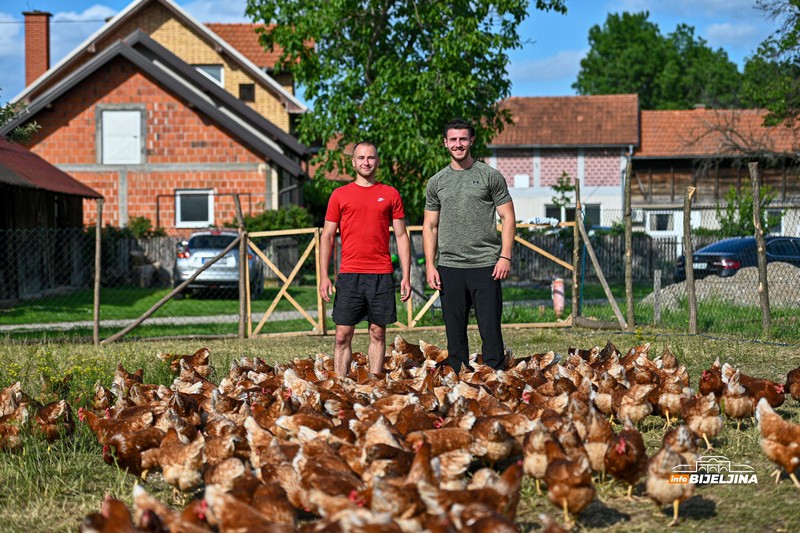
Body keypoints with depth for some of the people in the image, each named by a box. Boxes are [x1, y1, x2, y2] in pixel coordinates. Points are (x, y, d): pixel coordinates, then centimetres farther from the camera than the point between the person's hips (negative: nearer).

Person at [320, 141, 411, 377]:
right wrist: (324, 276, 0)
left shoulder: (391, 194, 8)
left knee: (378, 333, 5)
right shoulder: (340, 195, 7)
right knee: (343, 335, -2)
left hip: (382, 275, 1)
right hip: (349, 275, 0)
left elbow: (401, 236, 9)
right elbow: (327, 237, 8)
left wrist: (406, 276, 2)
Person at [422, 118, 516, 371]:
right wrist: (430, 265, 3)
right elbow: (430, 226, 13)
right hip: (450, 267, 3)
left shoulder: (490, 176, 4)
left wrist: (505, 256, -8)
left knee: (490, 329, -3)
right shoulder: (437, 182, 12)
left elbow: (508, 218, 2)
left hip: (485, 265, -3)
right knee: (454, 332, 6)